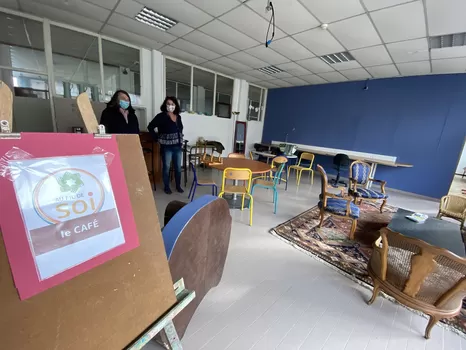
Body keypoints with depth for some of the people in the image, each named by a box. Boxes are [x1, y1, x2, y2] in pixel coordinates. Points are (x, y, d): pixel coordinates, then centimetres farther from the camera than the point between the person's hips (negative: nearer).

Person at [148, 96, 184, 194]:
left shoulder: (178, 117, 9)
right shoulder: (161, 116, -6)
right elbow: (150, 127, -7)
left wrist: (180, 139, 11)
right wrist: (157, 138, -7)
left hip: (178, 146, 5)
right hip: (167, 147, -5)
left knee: (178, 167, 10)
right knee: (166, 167, 5)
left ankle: (178, 186, 24)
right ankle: (166, 187, 19)